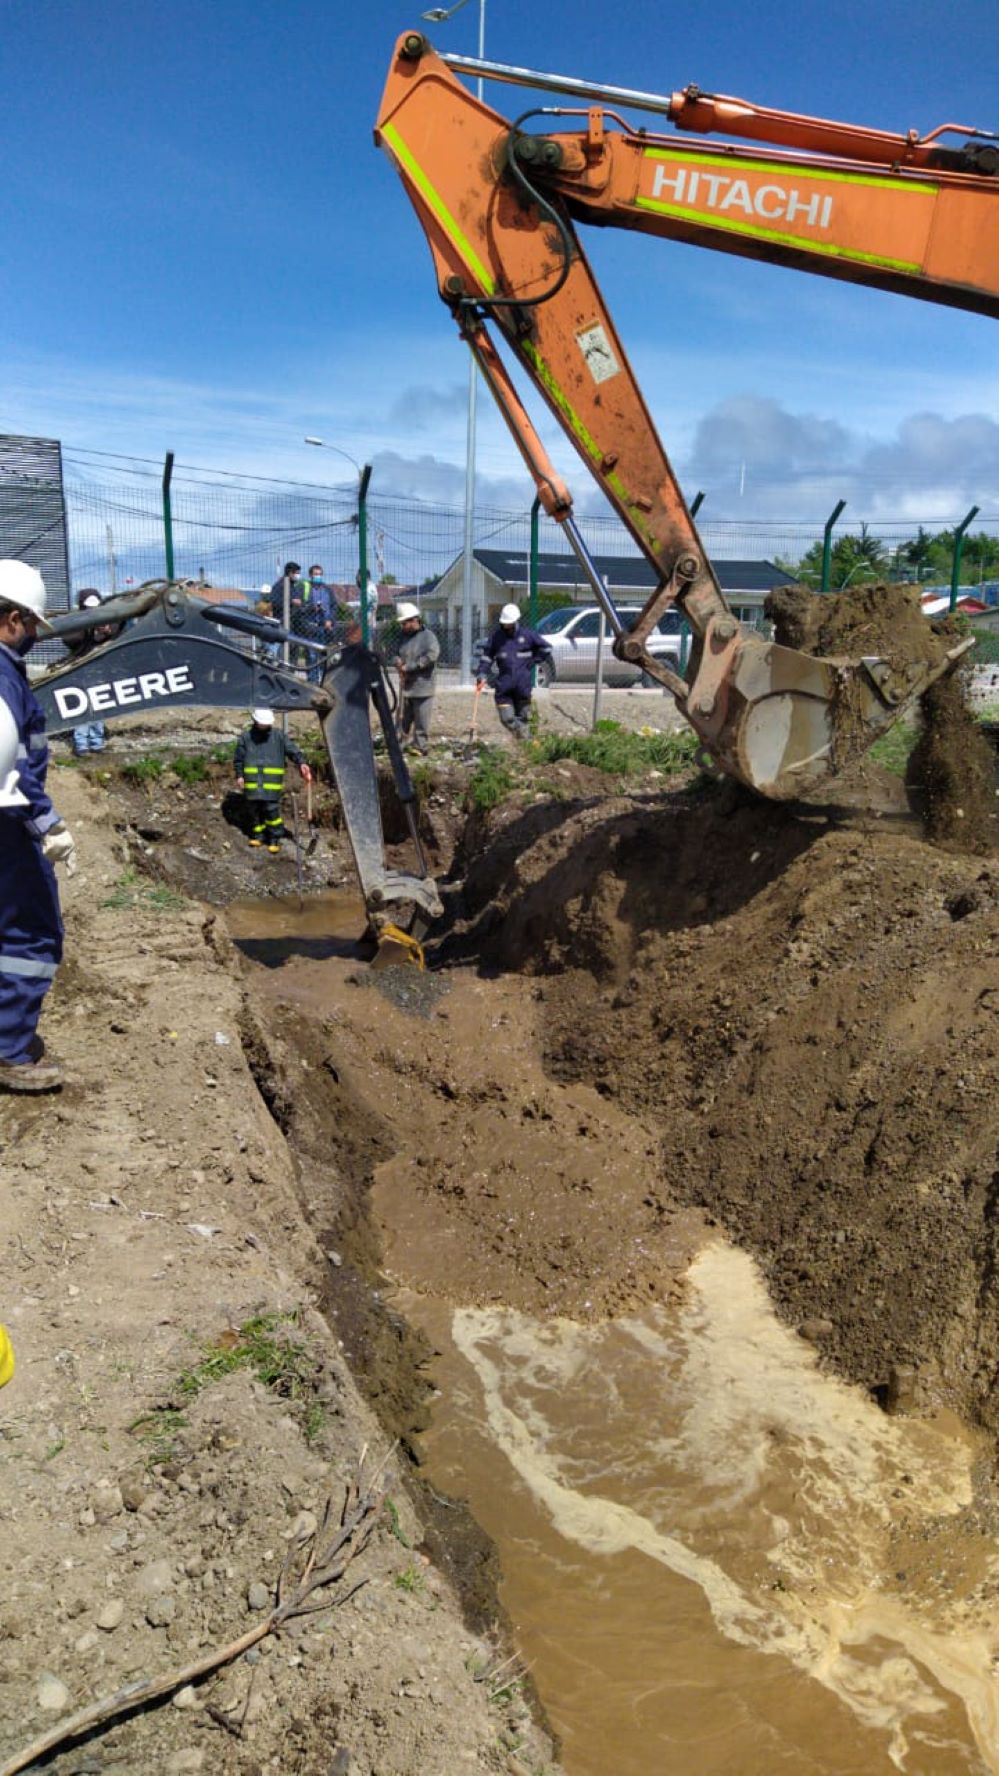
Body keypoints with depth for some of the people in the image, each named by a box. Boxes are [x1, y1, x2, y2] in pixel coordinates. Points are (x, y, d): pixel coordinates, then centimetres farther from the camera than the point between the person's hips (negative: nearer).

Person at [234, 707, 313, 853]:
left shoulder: (279, 736, 7)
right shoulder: (246, 737, 10)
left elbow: (293, 750, -2)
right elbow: (239, 758, 14)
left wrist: (301, 763, -19)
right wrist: (239, 775, 4)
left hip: (272, 781, -2)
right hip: (252, 781, 2)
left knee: (272, 809, -9)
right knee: (254, 809, 7)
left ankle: (275, 839, 2)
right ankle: (258, 835, 24)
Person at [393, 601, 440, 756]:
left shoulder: (428, 636, -7)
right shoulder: (404, 637, 16)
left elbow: (432, 655, -22)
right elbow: (398, 656, 25)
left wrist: (408, 667, -19)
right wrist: (398, 663, -2)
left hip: (422, 687, -7)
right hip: (406, 687, 7)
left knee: (421, 721, -2)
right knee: (402, 719, 11)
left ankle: (421, 747, 6)